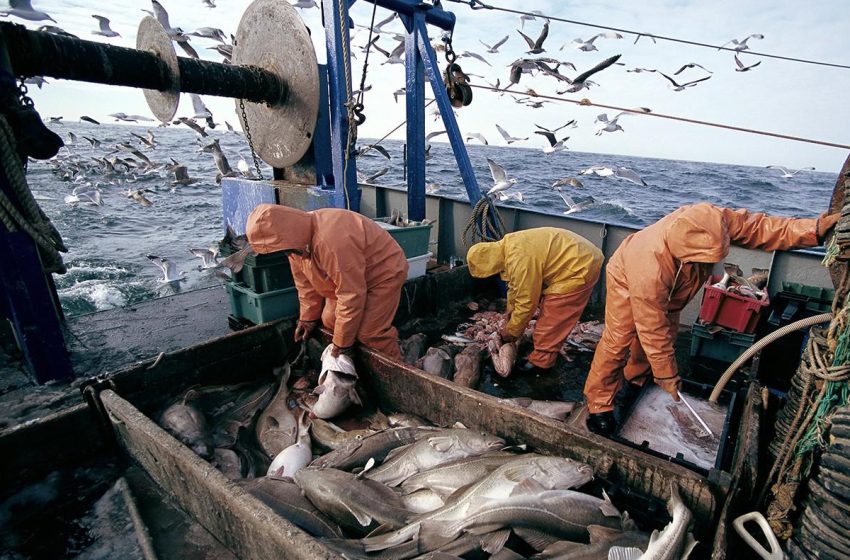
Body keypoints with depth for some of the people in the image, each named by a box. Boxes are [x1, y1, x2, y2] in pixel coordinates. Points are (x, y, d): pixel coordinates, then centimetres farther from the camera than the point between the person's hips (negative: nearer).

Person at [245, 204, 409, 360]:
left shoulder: (331, 241, -38)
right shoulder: (298, 235, -9)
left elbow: (351, 295, -32)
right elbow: (306, 282, 3)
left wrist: (342, 343, -23)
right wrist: (308, 317, 7)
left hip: (384, 272, -9)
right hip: (350, 278, 9)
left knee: (370, 333, -17)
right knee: (329, 321, 3)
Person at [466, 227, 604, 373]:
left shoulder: (519, 259, -29)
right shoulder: (508, 248, 3)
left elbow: (527, 301, -22)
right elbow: (515, 287, 13)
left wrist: (511, 331, -7)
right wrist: (509, 321, 17)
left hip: (580, 267, -10)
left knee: (551, 318, -6)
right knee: (547, 309, 17)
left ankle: (540, 362, 6)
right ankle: (543, 352, 29)